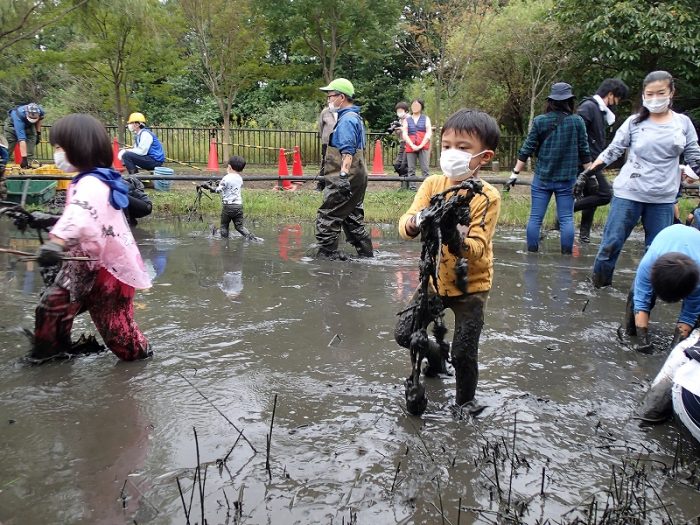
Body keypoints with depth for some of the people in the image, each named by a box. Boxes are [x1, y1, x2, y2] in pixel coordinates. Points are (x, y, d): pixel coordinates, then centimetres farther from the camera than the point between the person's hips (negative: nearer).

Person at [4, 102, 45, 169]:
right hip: (13, 124, -4)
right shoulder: (19, 116, -47)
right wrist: (24, 158, -53)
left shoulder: (41, 111, -33)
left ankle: (30, 164, -12)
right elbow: (21, 139, -51)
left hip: (29, 126, 4)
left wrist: (38, 133, -4)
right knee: (9, 146, -9)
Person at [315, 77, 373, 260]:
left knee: (327, 216, -6)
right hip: (358, 178, 11)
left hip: (345, 179, -11)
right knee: (353, 217, 17)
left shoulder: (346, 120, -14)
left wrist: (344, 175, -30)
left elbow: (347, 152, -24)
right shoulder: (355, 117, 18)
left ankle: (326, 254, -3)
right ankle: (366, 253, 22)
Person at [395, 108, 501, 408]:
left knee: (463, 354, 1)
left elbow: (478, 248, -24)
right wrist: (416, 222, -38)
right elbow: (404, 225, -15)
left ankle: (465, 404, 28)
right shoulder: (432, 184, -5)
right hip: (435, 280, 4)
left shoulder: (487, 196, -17)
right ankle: (436, 358, 41)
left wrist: (456, 239, -45)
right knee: (404, 334, 9)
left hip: (470, 286, -4)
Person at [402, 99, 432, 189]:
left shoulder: (426, 118, 12)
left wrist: (421, 145, -10)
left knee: (425, 169, -9)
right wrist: (412, 145, -11)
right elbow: (404, 134, 3)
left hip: (423, 147, -1)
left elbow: (429, 133, 1)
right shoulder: (407, 120, 14)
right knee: (411, 169, -1)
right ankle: (412, 187, 1)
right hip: (410, 147, 2)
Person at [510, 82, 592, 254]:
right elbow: (584, 151, 1)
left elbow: (527, 149, -3)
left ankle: (532, 252, 9)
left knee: (535, 218, 6)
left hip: (542, 178, 0)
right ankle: (567, 253, 9)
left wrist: (515, 173, 3)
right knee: (566, 218, 7)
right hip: (567, 179, 0)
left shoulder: (539, 121, -3)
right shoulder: (577, 121, -2)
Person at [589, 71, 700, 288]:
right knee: (611, 242, 0)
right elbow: (614, 149, -1)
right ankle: (599, 284, 16)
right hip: (628, 194, -2)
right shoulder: (634, 122, -1)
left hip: (663, 199, 2)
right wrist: (591, 168, -13)